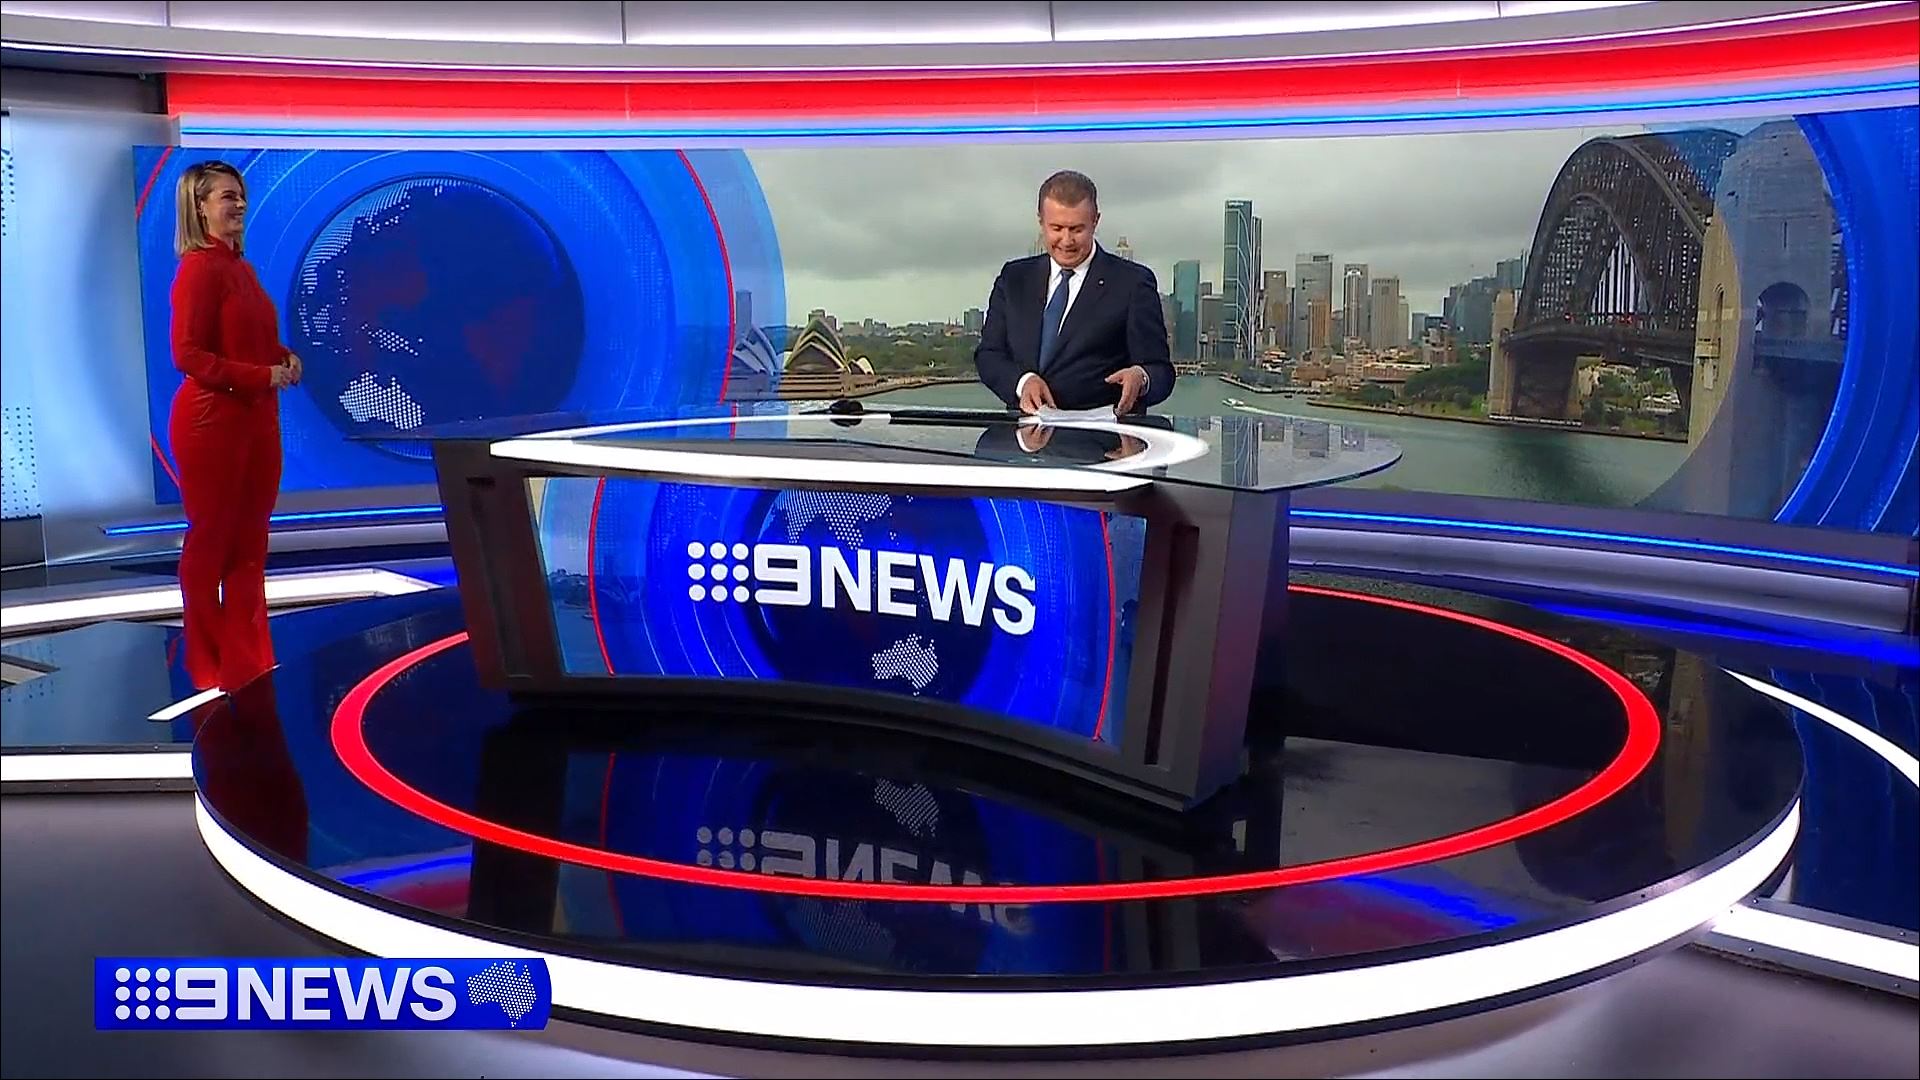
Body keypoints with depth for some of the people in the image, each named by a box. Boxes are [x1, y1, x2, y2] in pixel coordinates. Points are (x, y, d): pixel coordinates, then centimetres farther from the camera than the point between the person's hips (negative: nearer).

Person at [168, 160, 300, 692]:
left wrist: (285, 357, 3)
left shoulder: (240, 267, 13)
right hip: (211, 420, -9)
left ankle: (248, 660, 23)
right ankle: (208, 666, 15)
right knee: (210, 540, 3)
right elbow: (188, 355, -18)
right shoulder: (199, 267, -13)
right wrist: (264, 376, -20)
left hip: (257, 419, 9)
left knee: (250, 541, 13)